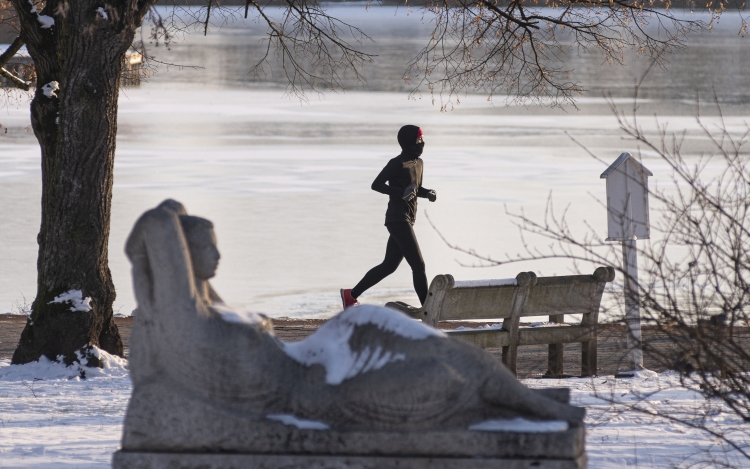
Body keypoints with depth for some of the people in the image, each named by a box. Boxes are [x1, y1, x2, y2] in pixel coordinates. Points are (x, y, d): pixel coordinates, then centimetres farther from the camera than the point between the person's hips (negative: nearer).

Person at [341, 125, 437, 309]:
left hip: (407, 220, 10)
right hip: (398, 219, -10)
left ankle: (351, 294, 22)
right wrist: (401, 193, -25)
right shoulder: (398, 163, -12)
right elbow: (376, 184, -15)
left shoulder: (418, 163, 15)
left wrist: (427, 193, 4)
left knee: (389, 265, 14)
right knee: (418, 264, -11)